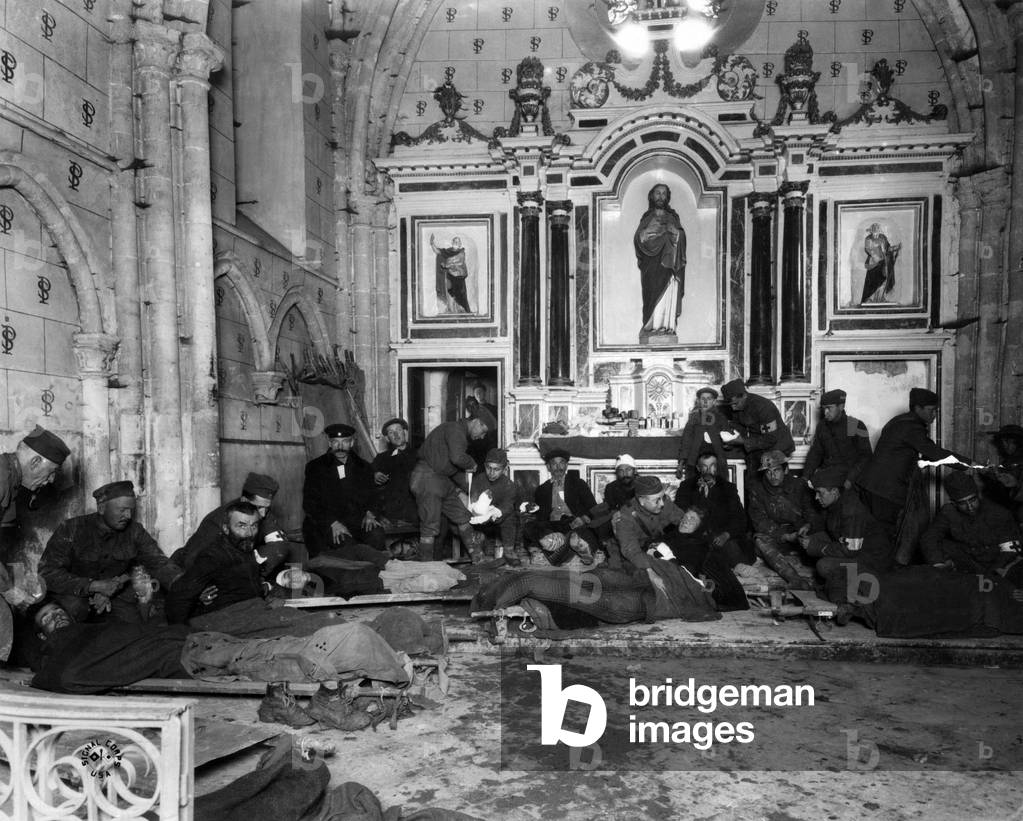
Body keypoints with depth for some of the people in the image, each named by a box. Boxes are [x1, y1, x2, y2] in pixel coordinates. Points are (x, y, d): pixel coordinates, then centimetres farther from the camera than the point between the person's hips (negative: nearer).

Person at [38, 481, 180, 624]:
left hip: (115, 595, 3)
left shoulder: (134, 531, -6)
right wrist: (94, 586, -31)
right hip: (73, 594, -3)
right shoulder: (71, 530, -16)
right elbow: (47, 573, -21)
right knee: (76, 606, -34)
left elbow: (158, 562, -9)